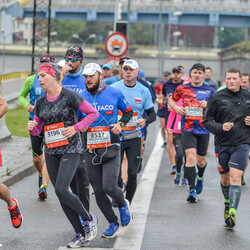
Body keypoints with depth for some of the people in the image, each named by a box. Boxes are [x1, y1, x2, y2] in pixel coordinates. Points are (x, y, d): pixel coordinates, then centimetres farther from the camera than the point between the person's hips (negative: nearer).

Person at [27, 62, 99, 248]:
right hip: (51, 152, 7)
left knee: (61, 191, -18)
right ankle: (81, 234, 15)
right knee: (61, 194, 5)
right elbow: (37, 130, 13)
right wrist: (32, 127, -9)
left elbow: (93, 113, -6)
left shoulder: (69, 96, -10)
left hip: (71, 150, -7)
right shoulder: (41, 102, 8)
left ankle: (89, 219, 5)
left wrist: (76, 128, -16)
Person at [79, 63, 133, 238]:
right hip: (90, 150, 3)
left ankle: (123, 204, 19)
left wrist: (121, 124, -5)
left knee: (109, 187, -15)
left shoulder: (115, 93, -1)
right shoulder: (81, 98, 3)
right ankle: (113, 224, 20)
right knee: (98, 191, 4)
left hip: (111, 149, -3)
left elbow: (128, 111, 12)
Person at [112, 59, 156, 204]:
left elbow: (152, 113, 9)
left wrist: (145, 121, -13)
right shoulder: (113, 88, -1)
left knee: (132, 173, -4)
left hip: (134, 137, 0)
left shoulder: (144, 91, 2)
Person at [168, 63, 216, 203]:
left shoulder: (210, 90, 2)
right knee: (190, 157, -17)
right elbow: (171, 99, 19)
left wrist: (208, 104, -12)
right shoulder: (183, 89, 3)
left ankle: (200, 177, 47)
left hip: (203, 130, 1)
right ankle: (192, 190, -15)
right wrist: (176, 107, -2)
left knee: (201, 161, 11)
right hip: (188, 129, -1)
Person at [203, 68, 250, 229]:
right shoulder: (217, 98, 0)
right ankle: (228, 204, 39)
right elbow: (207, 121, 2)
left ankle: (232, 213, -19)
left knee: (235, 177, -15)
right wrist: (220, 127, -16)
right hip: (222, 144, 1)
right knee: (225, 178, 12)